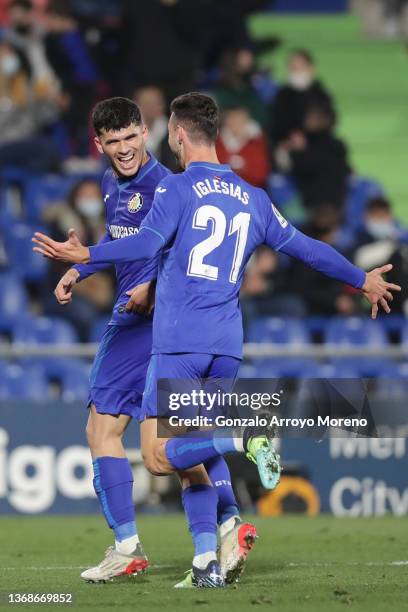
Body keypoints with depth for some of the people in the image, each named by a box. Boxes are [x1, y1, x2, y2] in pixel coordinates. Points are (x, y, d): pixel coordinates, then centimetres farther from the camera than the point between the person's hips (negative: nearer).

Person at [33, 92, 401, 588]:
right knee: (195, 455, 13)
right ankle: (208, 563, 2)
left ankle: (246, 438, -26)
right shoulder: (252, 198, 14)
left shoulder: (176, 189, -2)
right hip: (227, 345, 6)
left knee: (159, 456, -7)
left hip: (178, 342, -6)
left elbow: (149, 242, -19)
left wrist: (85, 255, -25)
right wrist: (361, 279, 33)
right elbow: (302, 247, 20)